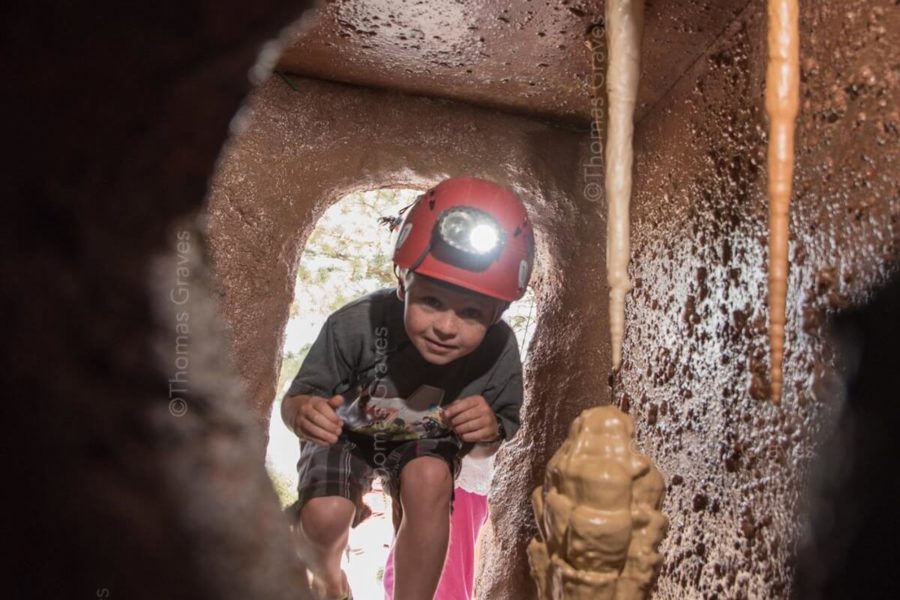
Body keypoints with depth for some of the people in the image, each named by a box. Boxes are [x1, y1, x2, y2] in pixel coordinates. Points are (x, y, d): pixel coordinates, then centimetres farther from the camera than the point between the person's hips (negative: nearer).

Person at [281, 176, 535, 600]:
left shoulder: (499, 352, -28)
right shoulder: (356, 326, -36)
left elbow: (507, 425, -12)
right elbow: (295, 399, -25)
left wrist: (492, 428, -37)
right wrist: (303, 412, -50)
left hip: (425, 441, 1)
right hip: (347, 435, -1)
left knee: (429, 481, -31)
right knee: (325, 516, -25)